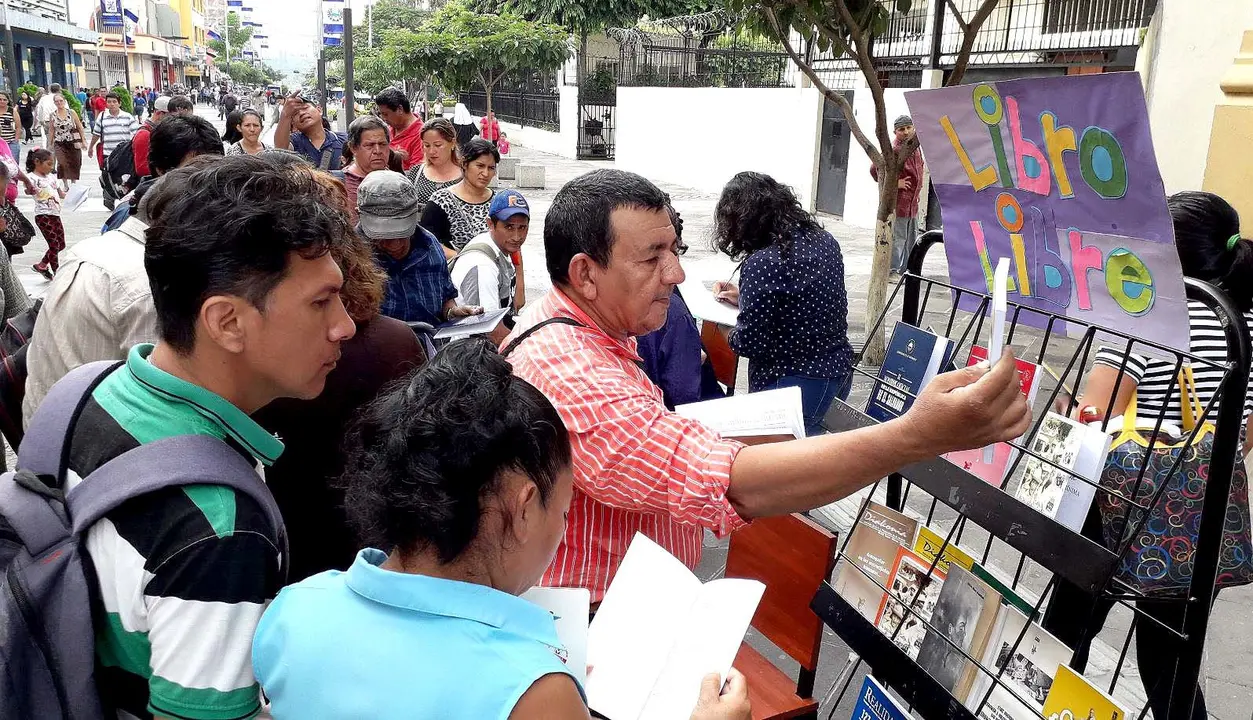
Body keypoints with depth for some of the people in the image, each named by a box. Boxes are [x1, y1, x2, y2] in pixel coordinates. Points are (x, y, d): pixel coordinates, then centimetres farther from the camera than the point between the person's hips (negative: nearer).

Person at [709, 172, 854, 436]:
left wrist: (730, 332, 2)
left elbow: (749, 343, -19)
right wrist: (745, 297, 16)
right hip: (839, 370, 8)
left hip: (793, 384, -8)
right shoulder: (824, 241, 2)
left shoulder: (761, 263, -22)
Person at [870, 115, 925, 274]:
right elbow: (875, 168, -24)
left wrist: (917, 189, 19)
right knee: (898, 238, -5)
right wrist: (894, 183, -19)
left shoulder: (915, 147, 11)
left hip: (913, 202, 9)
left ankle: (906, 269, 29)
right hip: (898, 202, -9)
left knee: (912, 239, 17)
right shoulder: (894, 150, -17)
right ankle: (892, 271, 3)